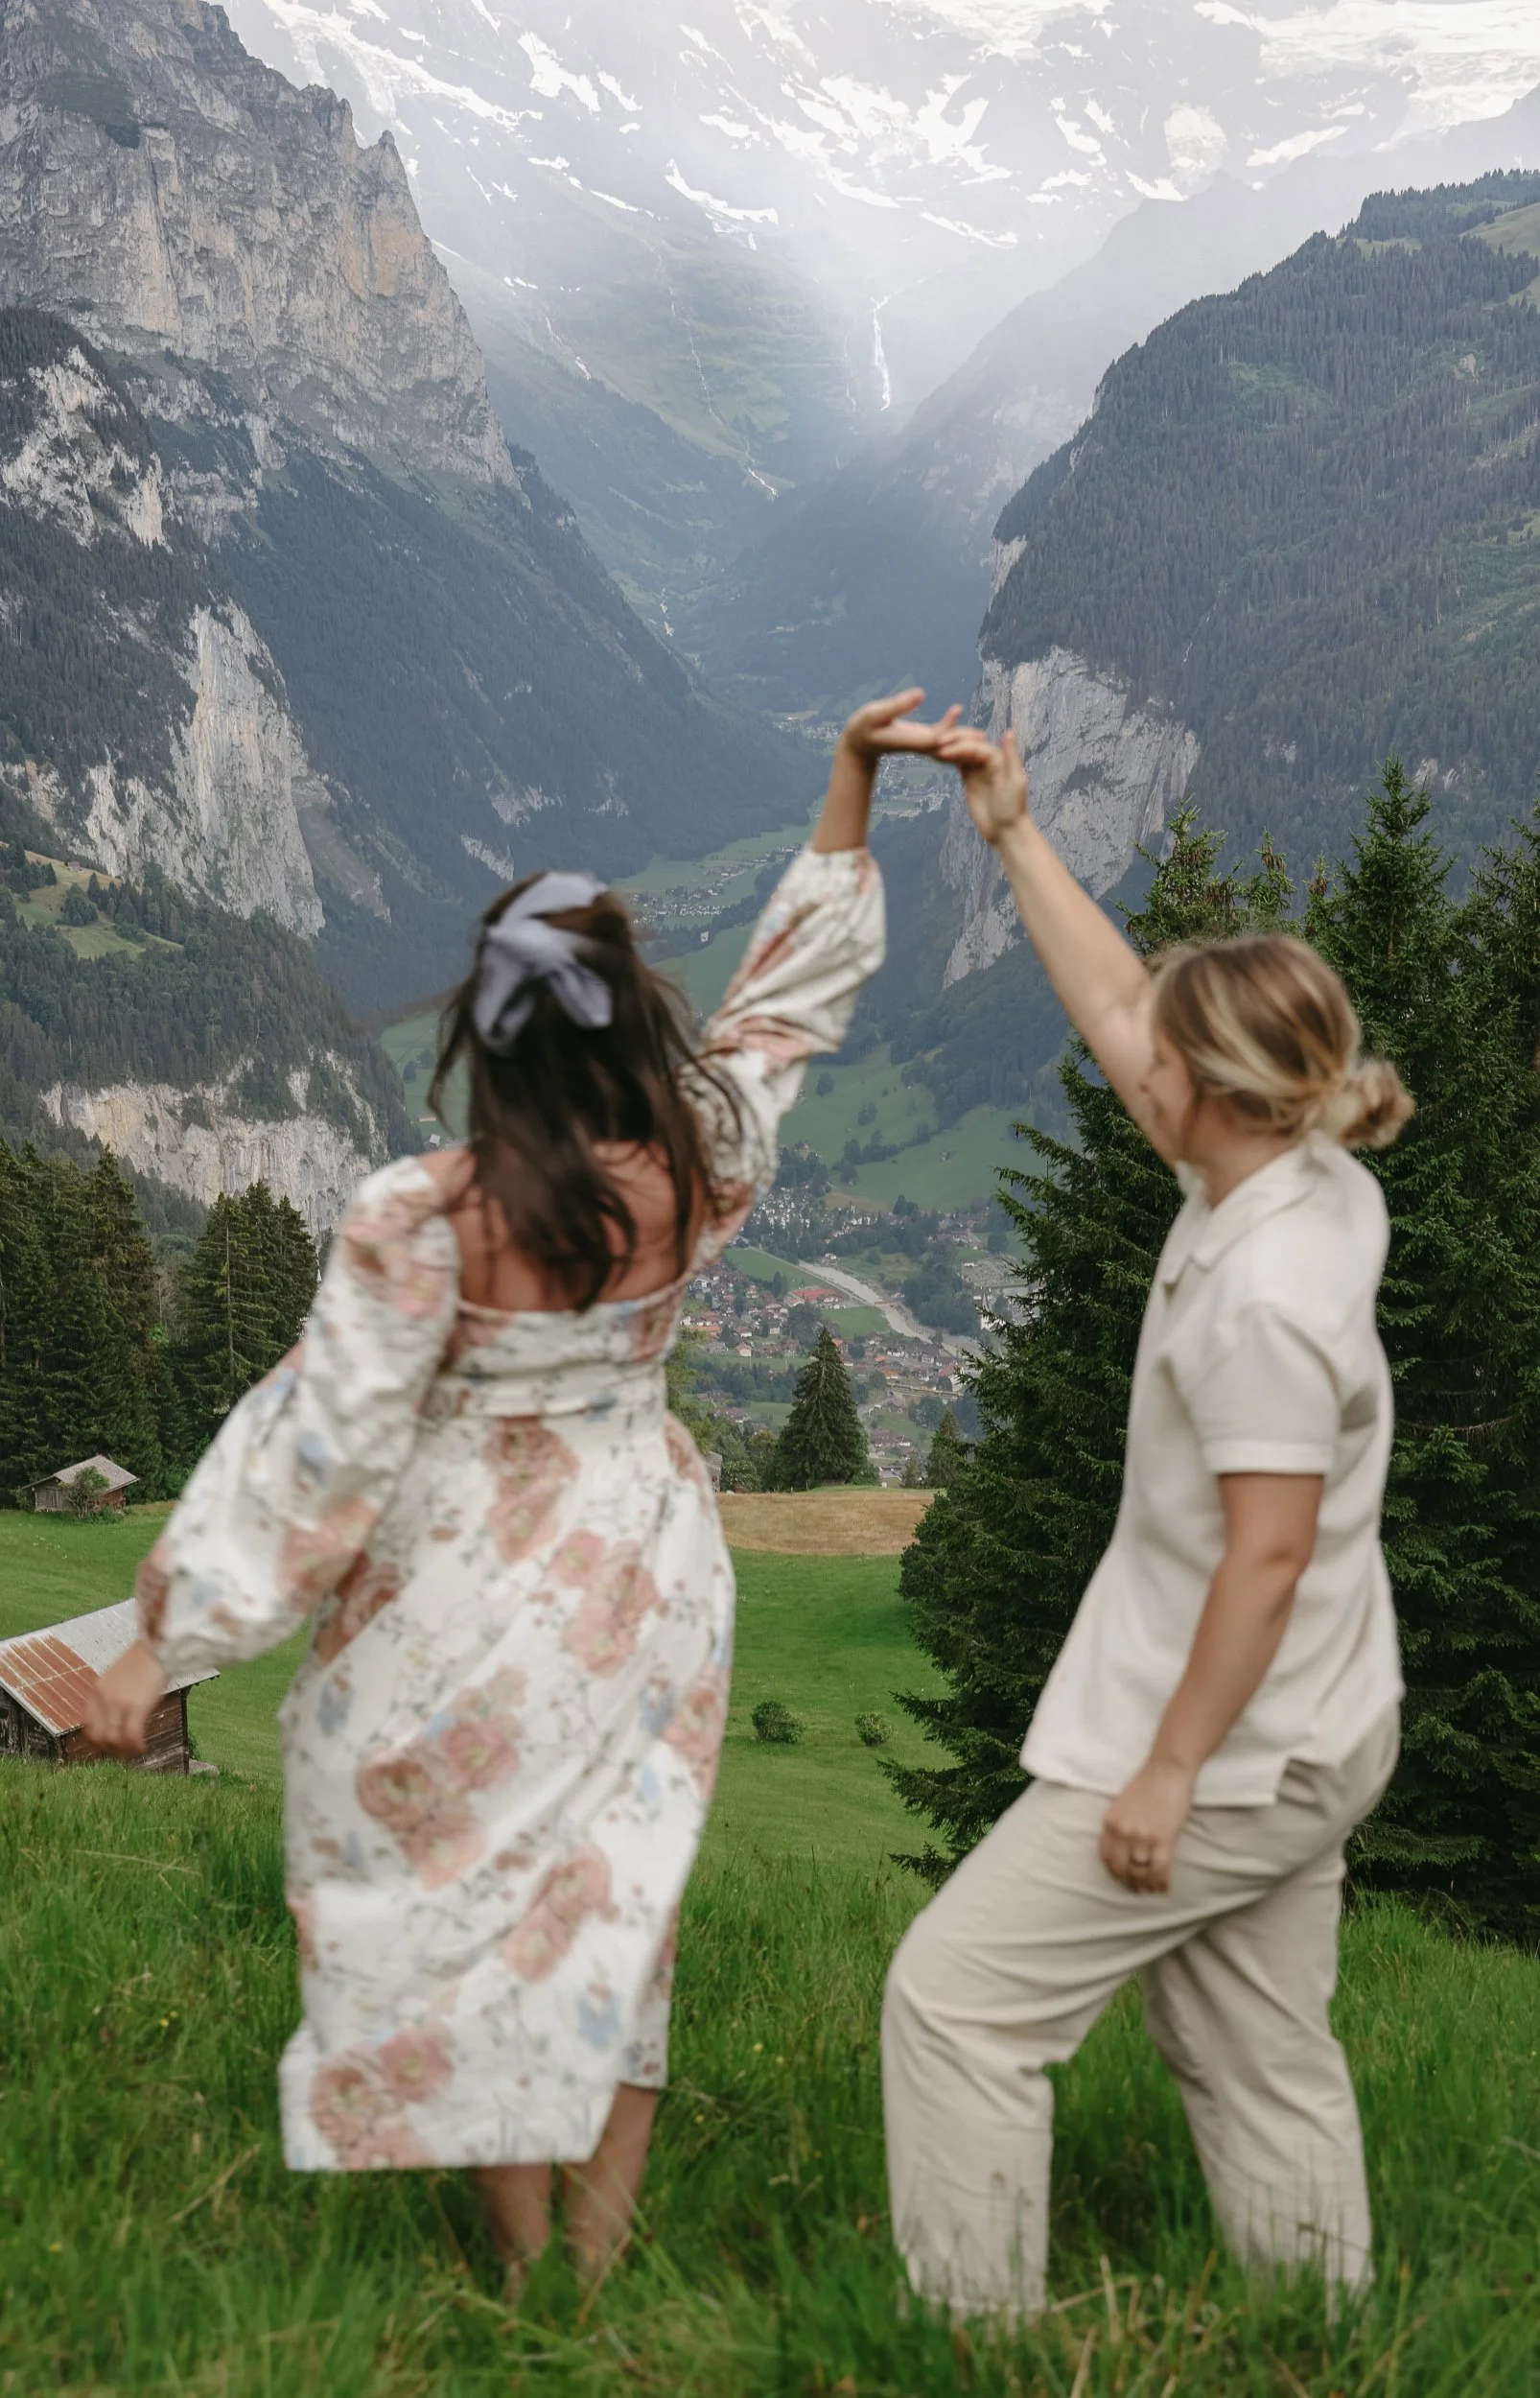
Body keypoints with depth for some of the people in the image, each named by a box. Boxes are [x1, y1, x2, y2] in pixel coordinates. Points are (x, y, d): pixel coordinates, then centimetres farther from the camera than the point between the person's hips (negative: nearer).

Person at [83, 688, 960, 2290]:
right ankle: (599, 2263, 26)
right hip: (638, 1589, 4)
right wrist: (852, 784, 9)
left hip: (467, 1608, -4)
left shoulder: (421, 1225, -24)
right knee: (612, 1920, 16)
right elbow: (793, 988, 3)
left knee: (465, 1922, 13)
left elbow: (320, 1445, -19)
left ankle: (525, 2275, 24)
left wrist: (166, 1641, -10)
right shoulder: (696, 1174, -13)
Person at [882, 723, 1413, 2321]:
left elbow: (1270, 1554, -25)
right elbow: (1111, 1014, 11)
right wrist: (1013, 834, 13)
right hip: (1293, 1740, 10)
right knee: (1262, 2065, 18)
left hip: (1230, 1751, -10)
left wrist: (1168, 1770, -19)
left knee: (957, 1996, -2)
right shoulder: (1302, 1185, 1)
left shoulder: (1265, 1289, -26)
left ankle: (973, 2335, 7)